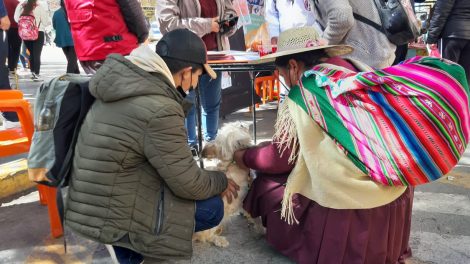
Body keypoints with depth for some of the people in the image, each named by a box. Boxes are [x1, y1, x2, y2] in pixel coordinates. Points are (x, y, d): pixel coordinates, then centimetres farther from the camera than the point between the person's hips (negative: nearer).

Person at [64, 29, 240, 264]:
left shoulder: (127, 80, 0)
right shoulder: (159, 110, -26)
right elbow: (189, 185, -15)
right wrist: (222, 182, 2)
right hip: (109, 217, -8)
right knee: (212, 208, -2)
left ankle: (130, 241, 13)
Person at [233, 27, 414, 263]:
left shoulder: (303, 94, -12)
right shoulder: (355, 70, 7)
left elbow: (280, 159, -2)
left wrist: (246, 157, 16)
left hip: (350, 207, -7)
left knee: (267, 186, 10)